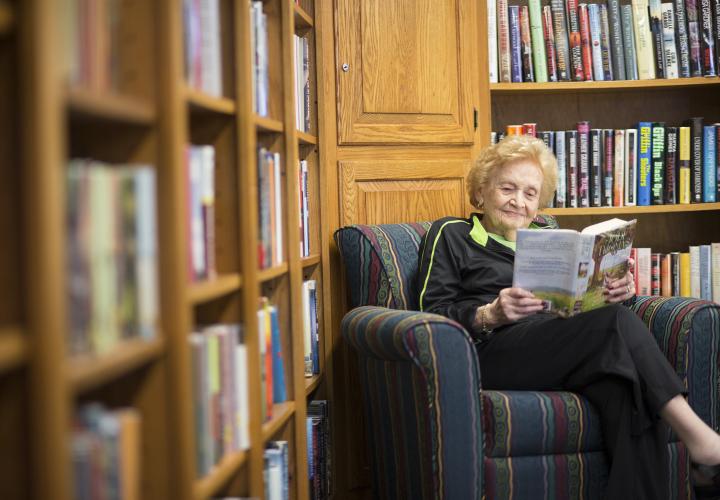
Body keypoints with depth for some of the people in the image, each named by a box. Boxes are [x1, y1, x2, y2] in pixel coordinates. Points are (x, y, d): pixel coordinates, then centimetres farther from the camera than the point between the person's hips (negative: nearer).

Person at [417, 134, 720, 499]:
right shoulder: (451, 235, 17)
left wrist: (617, 292, -3)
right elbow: (433, 314, 2)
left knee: (630, 392, -32)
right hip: (495, 352, -4)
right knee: (616, 321, -29)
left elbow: (586, 301, 22)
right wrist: (490, 315, -18)